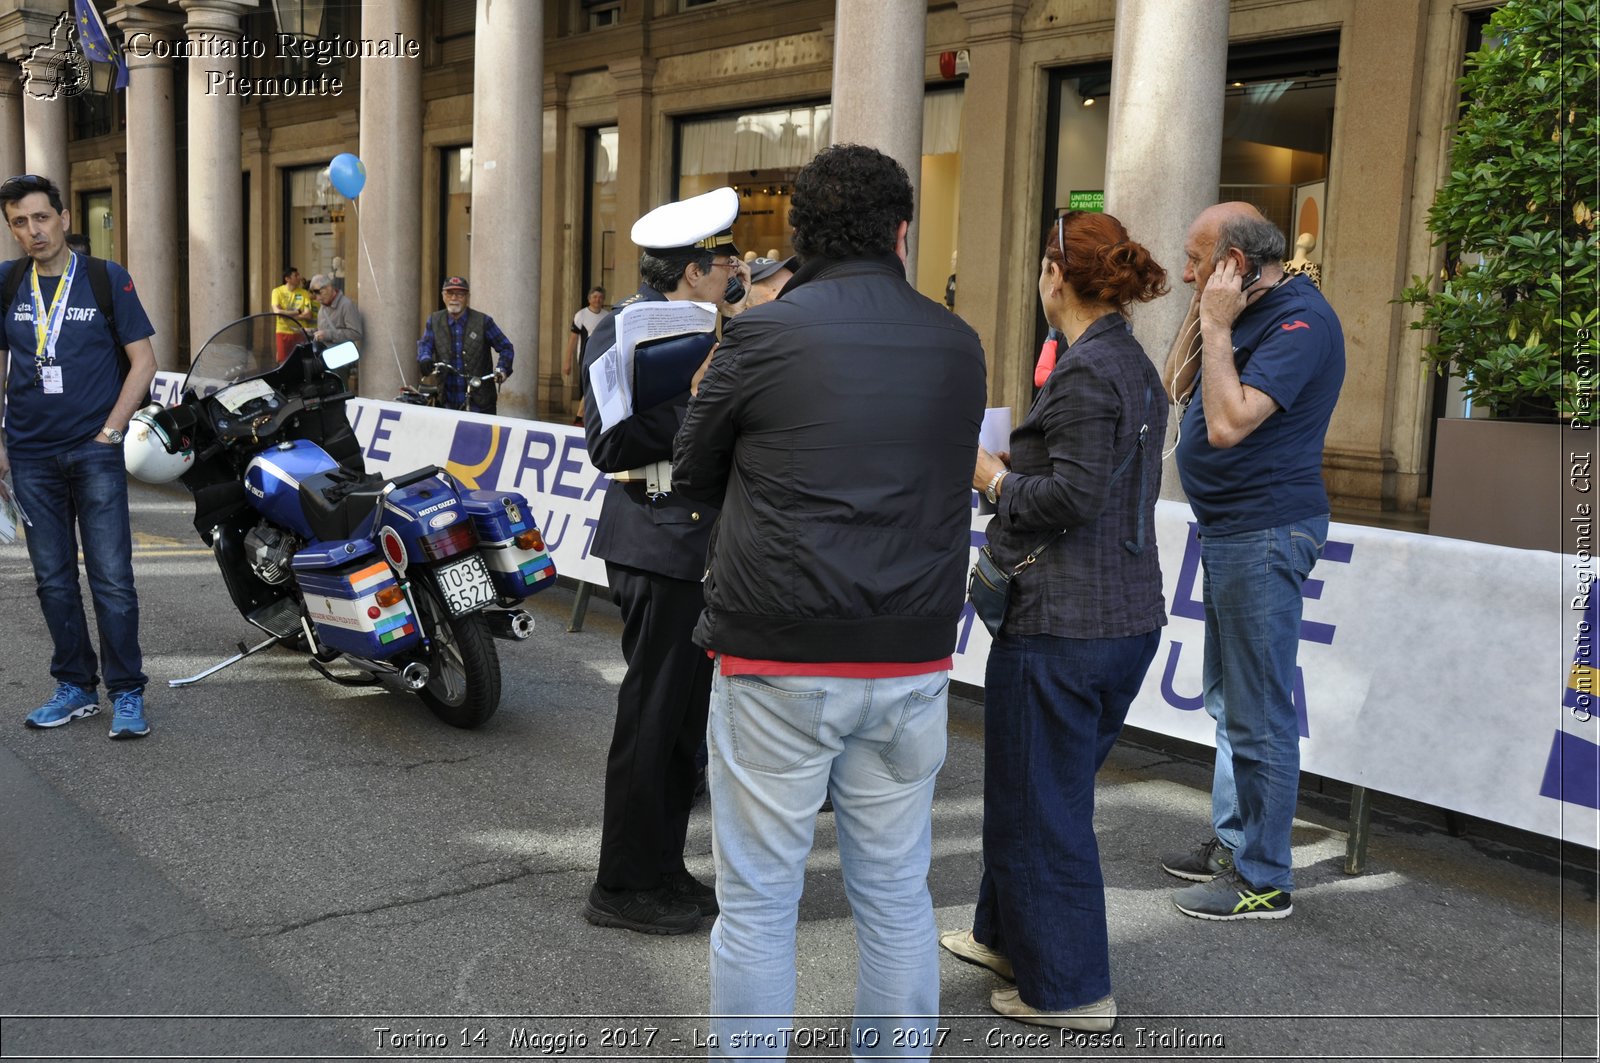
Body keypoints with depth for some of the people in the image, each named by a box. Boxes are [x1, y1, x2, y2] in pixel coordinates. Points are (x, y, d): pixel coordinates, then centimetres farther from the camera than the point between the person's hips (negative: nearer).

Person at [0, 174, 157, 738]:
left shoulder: (107, 279, -1)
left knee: (112, 579, -6)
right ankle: (75, 687, 21)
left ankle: (127, 695, 2)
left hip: (94, 452, -3)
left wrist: (110, 432, -8)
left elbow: (143, 360, -1)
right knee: (54, 580, 10)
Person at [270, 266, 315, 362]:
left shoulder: (304, 293, 3)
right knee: (283, 361, 1)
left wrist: (287, 314, -12)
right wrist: (298, 312, -9)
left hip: (300, 332, 1)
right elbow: (277, 312, -12)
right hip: (283, 332, -1)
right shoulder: (277, 291, 0)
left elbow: (308, 315, -6)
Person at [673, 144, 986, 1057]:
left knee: (759, 901, 7)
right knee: (897, 893, 16)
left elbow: (693, 476, 4)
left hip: (780, 658, -4)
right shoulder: (960, 345, 4)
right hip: (912, 660, 4)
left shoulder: (765, 334, -7)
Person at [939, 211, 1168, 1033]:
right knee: (1052, 789, 23)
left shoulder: (1085, 372, -17)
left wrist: (992, 476, -8)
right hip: (1127, 617, 10)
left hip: (1062, 625, -10)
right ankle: (1008, 935, 40)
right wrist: (1020, 470, 14)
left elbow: (1072, 496, -23)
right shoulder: (1134, 365, 13)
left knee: (1040, 805, 4)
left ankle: (1070, 990, 16)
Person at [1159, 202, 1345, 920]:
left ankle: (1263, 881, 6)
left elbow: (1228, 422, -26)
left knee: (1258, 715, -4)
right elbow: (1176, 388, 14)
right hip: (1229, 532, 11)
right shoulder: (1245, 312, 13)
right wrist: (1205, 315, 5)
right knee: (1229, 701, 19)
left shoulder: (1300, 319, -18)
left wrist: (1217, 327, -18)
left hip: (1263, 536, -11)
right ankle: (1230, 844, 31)